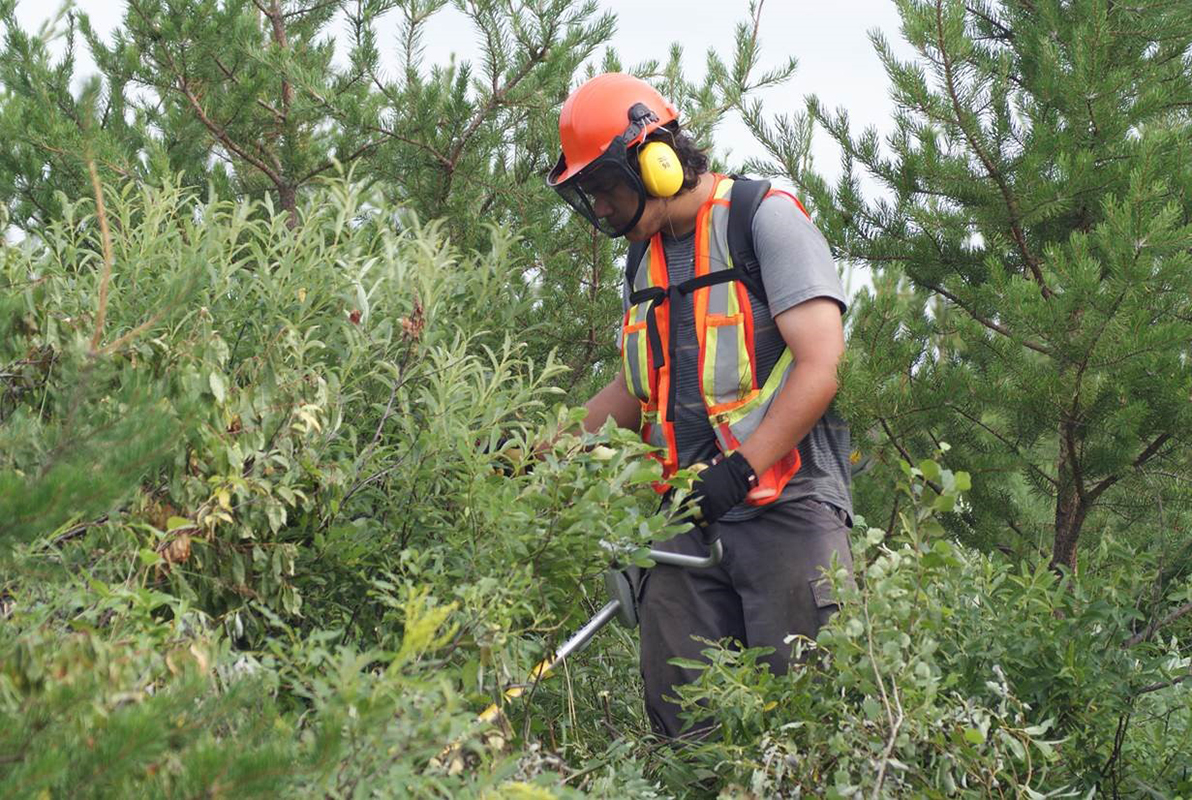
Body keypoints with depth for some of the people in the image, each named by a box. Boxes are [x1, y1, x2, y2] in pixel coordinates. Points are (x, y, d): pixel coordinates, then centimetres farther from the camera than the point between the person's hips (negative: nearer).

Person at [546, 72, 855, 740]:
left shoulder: (765, 221, -5)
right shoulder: (644, 260, 19)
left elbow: (819, 367, -13)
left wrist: (740, 470, -20)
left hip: (786, 510, -6)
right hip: (687, 524, 7)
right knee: (686, 725, 0)